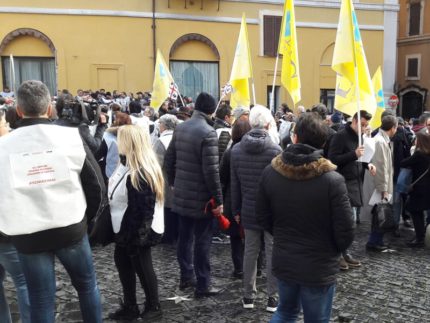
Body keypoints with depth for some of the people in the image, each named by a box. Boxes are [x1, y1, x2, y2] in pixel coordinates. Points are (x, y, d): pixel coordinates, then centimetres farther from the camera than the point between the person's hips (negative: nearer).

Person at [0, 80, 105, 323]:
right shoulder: (71, 137, -7)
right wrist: (89, 216, 12)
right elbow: (96, 184, -4)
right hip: (71, 228, 0)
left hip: (27, 236, 1)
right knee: (87, 285, 20)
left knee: (41, 300, 13)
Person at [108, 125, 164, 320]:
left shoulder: (141, 173, -22)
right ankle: (130, 306, 30)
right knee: (122, 263, 16)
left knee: (142, 267, 6)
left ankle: (153, 306, 25)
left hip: (136, 231, -9)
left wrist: (136, 235, -21)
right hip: (123, 228, 9)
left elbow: (142, 209, -23)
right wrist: (121, 231, 16)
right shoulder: (126, 167, 7)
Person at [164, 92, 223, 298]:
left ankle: (186, 277, 29)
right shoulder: (208, 132, -18)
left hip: (181, 195, 7)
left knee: (184, 237, 16)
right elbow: (211, 170, -21)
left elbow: (168, 161, 10)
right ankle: (203, 285, 10)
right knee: (202, 240, 2)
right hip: (201, 197, -7)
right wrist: (218, 199, -14)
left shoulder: (180, 128, 5)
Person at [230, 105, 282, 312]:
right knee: (273, 253, 7)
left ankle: (248, 296, 22)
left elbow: (234, 184, 5)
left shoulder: (236, 150, -1)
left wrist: (236, 210, 14)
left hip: (249, 210, 4)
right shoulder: (275, 150, -16)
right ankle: (273, 298, 15)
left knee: (250, 251, 14)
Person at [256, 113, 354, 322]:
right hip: (319, 267, -4)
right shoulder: (332, 180, -21)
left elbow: (262, 217, 1)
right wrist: (334, 251, 5)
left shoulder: (270, 172, -9)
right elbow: (345, 232, -16)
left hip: (283, 261, 4)